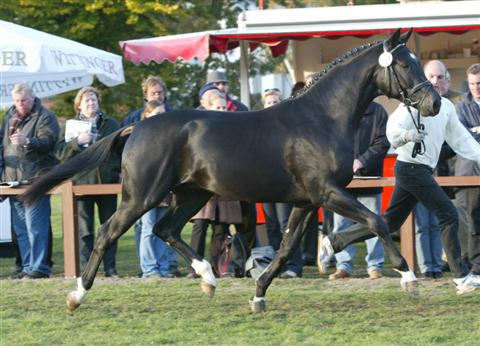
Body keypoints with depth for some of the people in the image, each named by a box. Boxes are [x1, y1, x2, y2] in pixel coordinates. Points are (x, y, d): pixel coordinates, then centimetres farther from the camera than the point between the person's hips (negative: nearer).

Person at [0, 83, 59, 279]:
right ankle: (27, 266, 15)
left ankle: (38, 267, -9)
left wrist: (27, 142, -34)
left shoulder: (45, 117, -3)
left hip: (36, 179, -7)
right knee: (20, 227, 9)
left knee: (35, 225, -11)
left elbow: (48, 141, -17)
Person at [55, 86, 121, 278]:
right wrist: (77, 141, -16)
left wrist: (124, 172, 2)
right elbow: (60, 152, -2)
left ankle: (110, 267, 9)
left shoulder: (110, 124, 11)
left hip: (107, 181, 1)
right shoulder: (71, 126, 7)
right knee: (84, 230, -2)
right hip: (82, 181, -1)